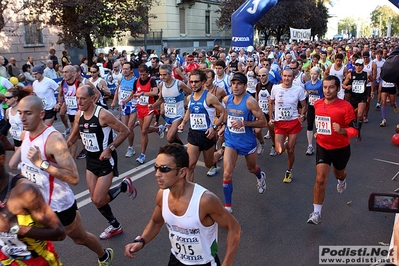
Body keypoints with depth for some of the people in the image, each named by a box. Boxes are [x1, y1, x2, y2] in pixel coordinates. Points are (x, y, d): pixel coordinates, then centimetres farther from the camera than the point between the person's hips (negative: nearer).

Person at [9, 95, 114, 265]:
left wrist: (42, 163, -38)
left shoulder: (54, 140, -29)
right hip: (35, 203, 6)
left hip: (59, 204, -6)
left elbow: (74, 178, -35)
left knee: (80, 238, 17)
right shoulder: (25, 134, -4)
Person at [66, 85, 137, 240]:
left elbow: (125, 131, -18)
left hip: (106, 160, -7)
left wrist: (110, 148, -22)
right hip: (90, 159, 7)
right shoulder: (78, 115, -1)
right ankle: (115, 226, 31)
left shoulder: (103, 114, -22)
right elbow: (74, 135, 16)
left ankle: (125, 186, 18)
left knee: (99, 200, -8)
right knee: (95, 199, 10)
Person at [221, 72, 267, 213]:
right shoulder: (227, 99, -5)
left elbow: (263, 122, -19)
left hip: (247, 141, -3)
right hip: (231, 140, 3)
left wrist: (244, 123, -29)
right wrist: (224, 126, 4)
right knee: (227, 173, -8)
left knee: (251, 168, 23)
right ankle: (227, 206, 6)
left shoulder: (250, 101, -21)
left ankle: (260, 177, 62)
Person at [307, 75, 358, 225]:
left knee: (338, 173, 25)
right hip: (323, 147, 2)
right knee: (320, 180, -10)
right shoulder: (317, 104, -6)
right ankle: (316, 213, -2)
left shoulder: (346, 106, -21)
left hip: (341, 148, -2)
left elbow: (354, 130, -20)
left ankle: (342, 180, 65)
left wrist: (342, 130, -38)